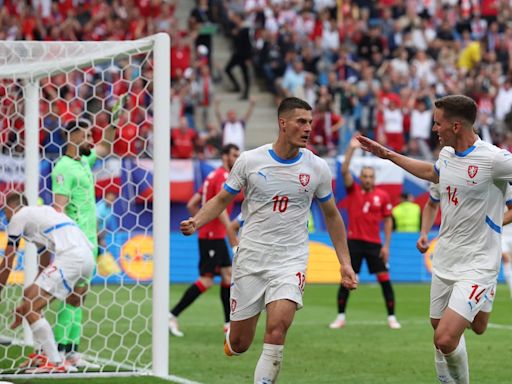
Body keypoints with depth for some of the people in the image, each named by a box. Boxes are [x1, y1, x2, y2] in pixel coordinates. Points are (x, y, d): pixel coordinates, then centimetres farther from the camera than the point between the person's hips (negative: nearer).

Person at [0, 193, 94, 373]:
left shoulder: (18, 216, 9)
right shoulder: (42, 212, 33)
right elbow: (44, 267, 34)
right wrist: (28, 302, 36)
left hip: (70, 257, -9)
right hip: (87, 258, 9)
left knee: (30, 308, -9)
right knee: (29, 296, 21)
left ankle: (56, 363, -15)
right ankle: (46, 355, 18)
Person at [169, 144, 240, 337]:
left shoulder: (213, 176, 16)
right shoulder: (223, 176, -13)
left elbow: (191, 205, 17)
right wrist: (231, 233, -26)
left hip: (215, 236, 10)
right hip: (212, 236, -10)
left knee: (227, 275, 9)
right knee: (206, 281, -9)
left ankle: (229, 324, 12)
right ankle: (173, 315, -7)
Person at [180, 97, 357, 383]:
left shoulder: (317, 168, 1)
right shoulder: (250, 160, -2)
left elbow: (332, 215, 14)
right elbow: (222, 200, 9)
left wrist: (345, 263, 11)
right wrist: (196, 222, -10)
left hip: (291, 262, 0)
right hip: (250, 260, 0)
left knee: (277, 328, -24)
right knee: (238, 344, 4)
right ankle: (229, 338, 41)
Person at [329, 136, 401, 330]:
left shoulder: (382, 196, 3)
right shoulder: (353, 191, 3)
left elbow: (388, 221, 7)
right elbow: (344, 170, -10)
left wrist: (386, 245, 1)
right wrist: (351, 149, -19)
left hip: (374, 243, 0)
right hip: (354, 241, 0)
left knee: (384, 279, -3)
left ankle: (392, 317, 5)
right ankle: (340, 317, 7)